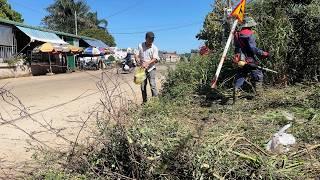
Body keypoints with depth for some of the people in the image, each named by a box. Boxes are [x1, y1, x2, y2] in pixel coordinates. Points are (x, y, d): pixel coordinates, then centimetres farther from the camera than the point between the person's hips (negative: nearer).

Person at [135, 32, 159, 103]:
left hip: (151, 69, -2)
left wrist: (147, 63, -27)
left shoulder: (154, 48, -4)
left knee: (153, 85, -10)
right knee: (143, 86, 7)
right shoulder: (140, 46, 2)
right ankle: (144, 101, 19)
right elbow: (136, 55, 3)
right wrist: (137, 59, -21)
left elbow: (155, 59, -12)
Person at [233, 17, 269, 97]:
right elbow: (253, 48, -19)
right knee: (258, 76, 5)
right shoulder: (249, 34, -13)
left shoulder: (238, 34, 10)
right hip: (249, 60, -7)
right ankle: (258, 93, 7)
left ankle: (236, 93, 11)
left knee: (240, 77, 14)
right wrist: (263, 54, -12)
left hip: (240, 60, 7)